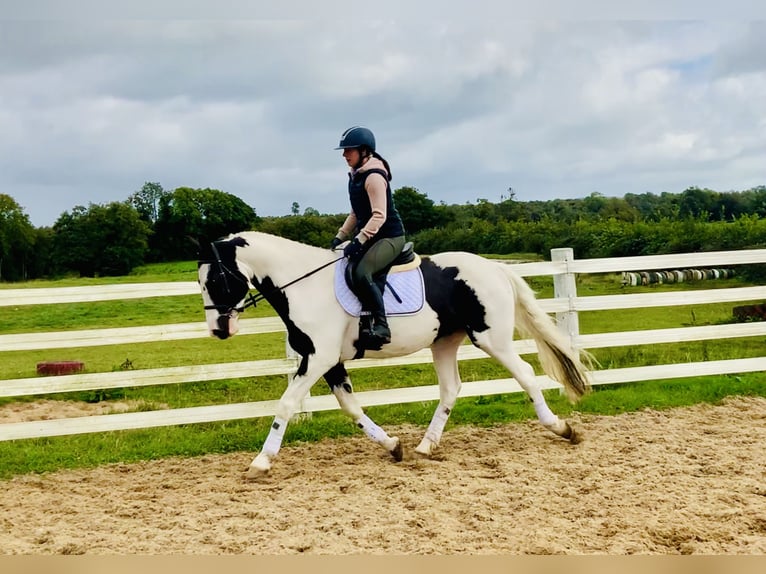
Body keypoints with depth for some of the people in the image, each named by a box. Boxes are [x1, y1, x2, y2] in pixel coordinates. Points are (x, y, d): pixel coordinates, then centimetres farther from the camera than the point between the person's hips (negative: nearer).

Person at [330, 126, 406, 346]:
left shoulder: (374, 176, -16)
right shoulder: (355, 176, 13)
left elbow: (379, 215, -23)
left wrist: (359, 240, -28)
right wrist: (340, 236, 12)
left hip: (389, 236, -10)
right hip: (369, 236, 10)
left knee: (360, 273, -31)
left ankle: (381, 327, -28)